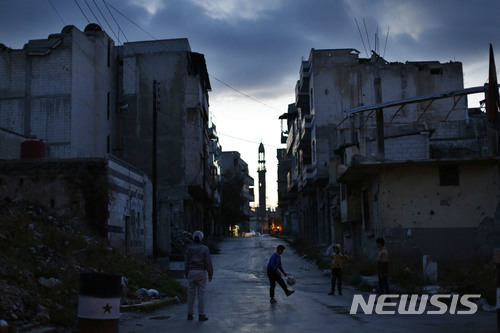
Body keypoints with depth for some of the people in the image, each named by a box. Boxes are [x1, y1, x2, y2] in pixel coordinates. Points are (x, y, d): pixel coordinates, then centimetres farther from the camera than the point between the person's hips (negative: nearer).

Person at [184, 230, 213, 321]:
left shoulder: (189, 248, -1)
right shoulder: (205, 249, -6)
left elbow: (187, 262, 1)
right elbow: (208, 263, -8)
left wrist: (186, 273, 11)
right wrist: (210, 274, 1)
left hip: (191, 273, 2)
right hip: (201, 273, -2)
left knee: (191, 294, 9)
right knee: (201, 294, 2)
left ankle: (190, 314, 12)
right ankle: (201, 315, 2)